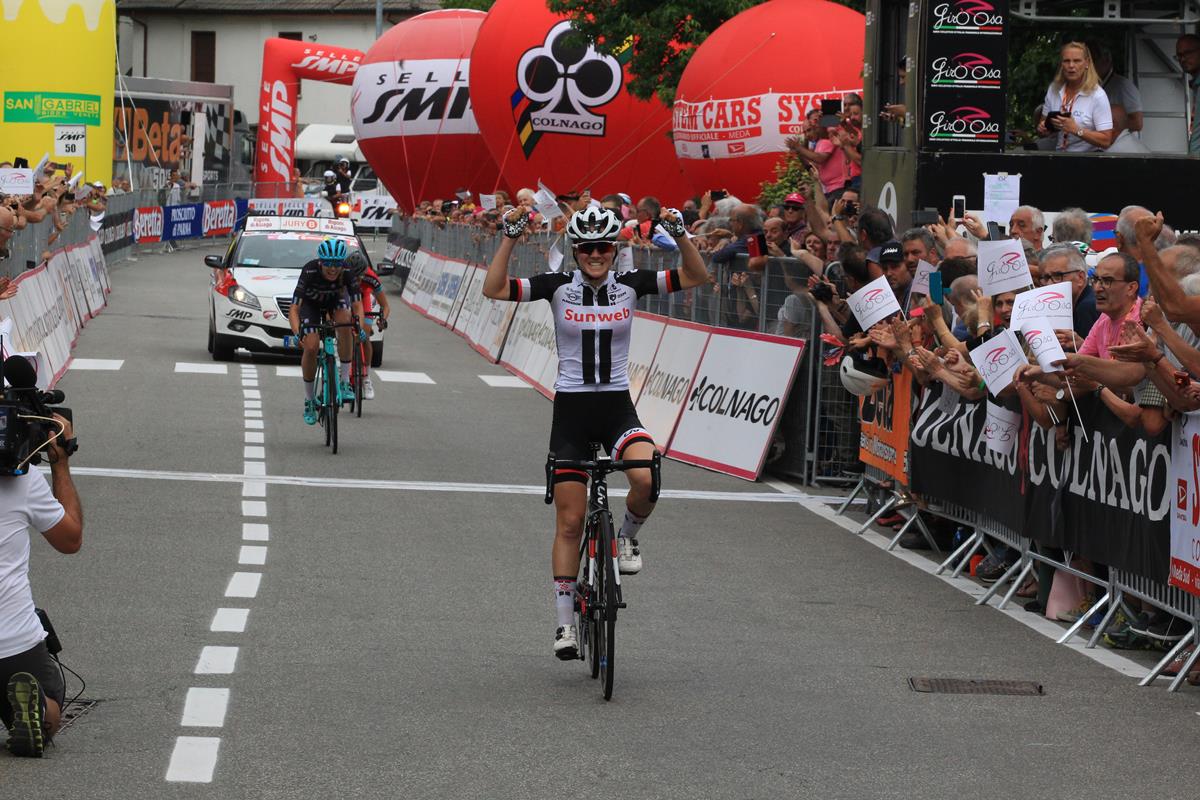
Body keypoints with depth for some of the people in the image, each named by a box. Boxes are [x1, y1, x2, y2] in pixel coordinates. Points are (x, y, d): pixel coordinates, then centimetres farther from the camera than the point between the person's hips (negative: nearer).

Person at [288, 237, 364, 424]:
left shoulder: (348, 273, -32)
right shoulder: (310, 271, -37)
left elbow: (357, 305, -30)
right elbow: (294, 309, -37)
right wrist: (296, 333, -53)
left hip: (336, 298, 1)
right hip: (311, 302, -1)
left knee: (345, 321, -32)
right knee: (311, 347, -16)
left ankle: (344, 382, -22)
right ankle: (309, 401, 4)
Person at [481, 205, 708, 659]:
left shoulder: (630, 285, 0)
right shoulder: (558, 286, -3)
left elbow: (696, 277, -3)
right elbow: (493, 289, -14)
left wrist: (680, 234, -16)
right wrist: (510, 238, -20)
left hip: (617, 408, 0)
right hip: (571, 411, 0)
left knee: (646, 478, -30)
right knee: (569, 523, 0)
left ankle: (628, 536, 3)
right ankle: (565, 621, 11)